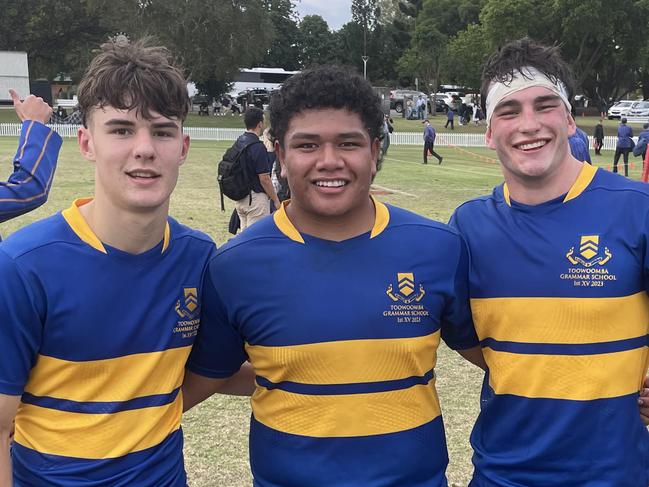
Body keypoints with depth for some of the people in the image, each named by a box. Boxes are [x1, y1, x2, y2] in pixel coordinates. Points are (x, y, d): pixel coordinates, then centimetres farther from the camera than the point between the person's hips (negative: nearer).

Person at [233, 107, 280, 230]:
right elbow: (264, 178, -18)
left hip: (239, 196, 8)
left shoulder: (238, 142, 6)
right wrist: (276, 200, -8)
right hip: (256, 197, -8)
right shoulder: (258, 147, -18)